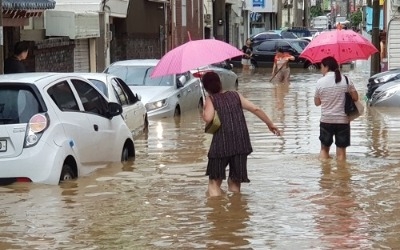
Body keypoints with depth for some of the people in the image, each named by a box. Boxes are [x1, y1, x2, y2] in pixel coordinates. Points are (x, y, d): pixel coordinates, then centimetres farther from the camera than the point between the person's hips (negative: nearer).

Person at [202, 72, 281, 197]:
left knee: (214, 181, 8)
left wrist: (204, 108, 4)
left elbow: (208, 118, -16)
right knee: (235, 182, 17)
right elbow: (255, 109, 8)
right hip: (241, 143, 4)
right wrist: (270, 124, 17)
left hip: (221, 144, -3)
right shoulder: (235, 95, 13)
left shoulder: (211, 99, 1)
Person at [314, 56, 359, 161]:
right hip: (343, 120, 0)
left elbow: (317, 102, 3)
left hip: (326, 120, 0)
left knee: (324, 148, 15)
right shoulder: (346, 80, -3)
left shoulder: (320, 82, -6)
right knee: (341, 151, 6)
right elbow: (355, 98, 0)